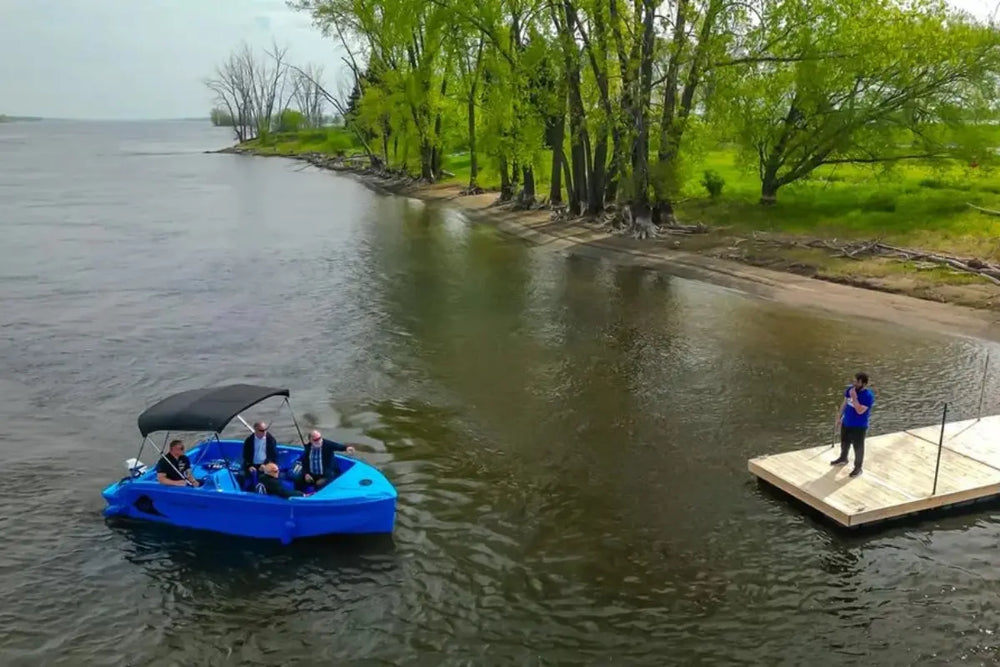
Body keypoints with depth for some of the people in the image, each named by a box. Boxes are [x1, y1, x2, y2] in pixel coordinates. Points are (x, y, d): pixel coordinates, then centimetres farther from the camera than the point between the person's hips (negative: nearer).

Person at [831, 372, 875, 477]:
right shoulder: (850, 389, -6)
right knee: (844, 443, 25)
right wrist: (839, 417, 11)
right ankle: (843, 459, 48)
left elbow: (860, 411, -32)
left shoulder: (868, 396, -26)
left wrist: (854, 397, -34)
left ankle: (858, 467, 27)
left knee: (858, 447, 10)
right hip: (846, 423, 7)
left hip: (859, 427, -7)